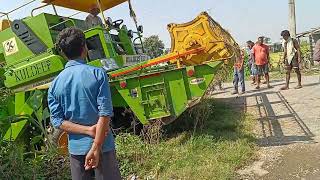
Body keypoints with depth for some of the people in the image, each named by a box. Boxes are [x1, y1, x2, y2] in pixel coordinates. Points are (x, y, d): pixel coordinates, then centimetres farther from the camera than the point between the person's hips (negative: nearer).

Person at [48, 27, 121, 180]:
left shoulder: (55, 83, 0)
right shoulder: (97, 74, -11)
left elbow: (56, 120, -3)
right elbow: (105, 113, -17)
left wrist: (88, 130, -10)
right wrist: (96, 148, -14)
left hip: (76, 147, 4)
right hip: (102, 145, -3)